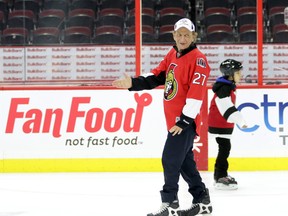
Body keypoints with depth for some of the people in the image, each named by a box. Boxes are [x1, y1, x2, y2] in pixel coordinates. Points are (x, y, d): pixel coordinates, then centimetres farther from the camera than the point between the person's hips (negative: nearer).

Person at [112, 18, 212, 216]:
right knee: (185, 162, 13)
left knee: (171, 159, -10)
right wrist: (133, 83, 1)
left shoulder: (198, 60, -14)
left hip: (185, 121, -8)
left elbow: (196, 93, -19)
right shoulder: (172, 55, 12)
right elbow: (156, 78, 16)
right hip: (174, 119, 8)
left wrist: (184, 120, -21)